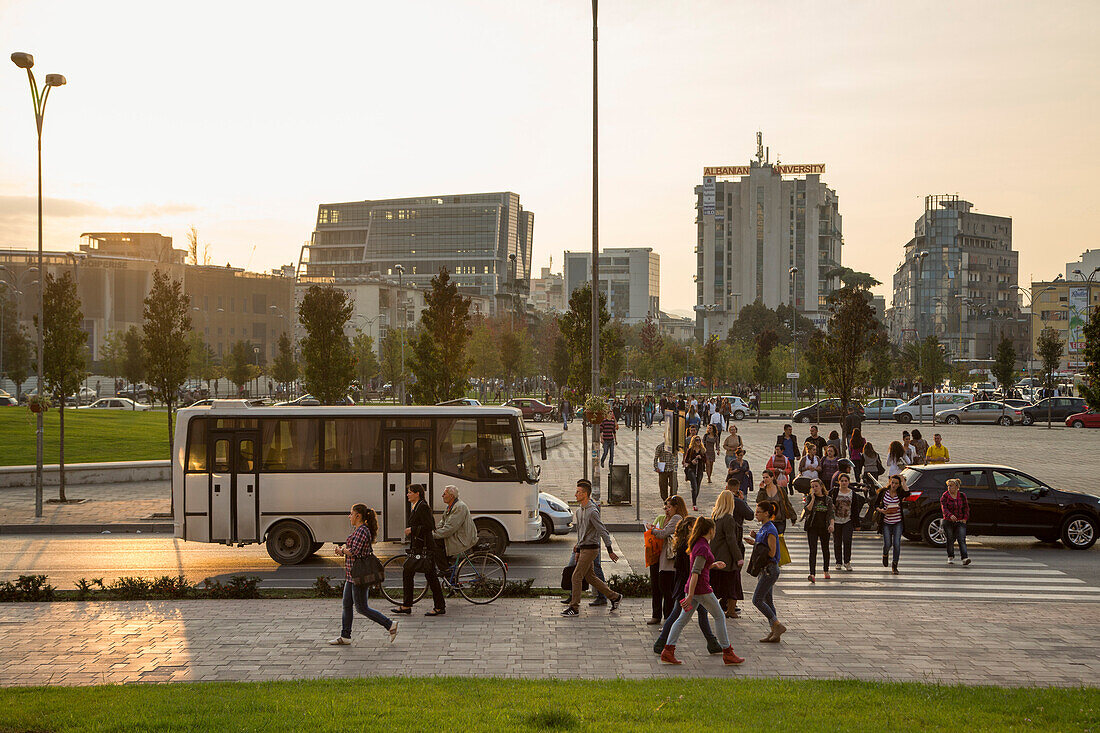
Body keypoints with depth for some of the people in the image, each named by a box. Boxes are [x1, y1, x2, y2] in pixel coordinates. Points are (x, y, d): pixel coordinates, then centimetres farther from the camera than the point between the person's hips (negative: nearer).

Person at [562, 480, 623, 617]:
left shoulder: (592, 511, -17)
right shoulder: (579, 511, 12)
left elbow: (603, 531, -18)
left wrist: (610, 551, -19)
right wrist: (578, 550, 22)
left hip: (590, 549, -9)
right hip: (583, 549, 9)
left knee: (577, 576, -9)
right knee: (590, 577, 13)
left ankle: (574, 607, -3)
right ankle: (614, 597, 22)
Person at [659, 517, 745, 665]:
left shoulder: (697, 544, 12)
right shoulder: (703, 548, -17)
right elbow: (695, 572, -22)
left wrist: (714, 565, 14)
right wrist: (690, 595, -25)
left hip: (692, 588, 9)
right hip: (701, 588, -9)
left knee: (683, 619, 7)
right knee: (719, 617, 3)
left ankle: (668, 651, 1)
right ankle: (728, 654, 8)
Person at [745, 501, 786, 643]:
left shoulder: (770, 530, -17)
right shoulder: (763, 528, 12)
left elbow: (771, 553, -19)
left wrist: (755, 543, -16)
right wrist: (755, 537, 4)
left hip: (770, 569, -10)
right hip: (763, 568, 10)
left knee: (757, 600, -11)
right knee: (767, 600, 10)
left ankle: (778, 625, -5)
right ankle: (774, 633, 14)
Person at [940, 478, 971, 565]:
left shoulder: (962, 496, 6)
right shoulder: (945, 496, -2)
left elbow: (966, 508, 12)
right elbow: (944, 508, -15)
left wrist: (965, 518, -1)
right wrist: (950, 515, -33)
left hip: (960, 522, 1)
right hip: (948, 522, -1)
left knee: (962, 540, -12)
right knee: (950, 540, 4)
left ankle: (965, 558, -21)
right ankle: (950, 558, 21)